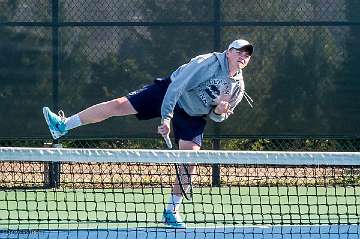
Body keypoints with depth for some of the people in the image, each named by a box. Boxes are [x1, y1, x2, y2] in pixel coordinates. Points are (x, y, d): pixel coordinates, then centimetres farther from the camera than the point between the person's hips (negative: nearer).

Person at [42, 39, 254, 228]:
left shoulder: (238, 88, -4)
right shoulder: (208, 63, -22)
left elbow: (216, 117, 7)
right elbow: (176, 87, -24)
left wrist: (219, 111, -18)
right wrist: (166, 118, -31)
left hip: (192, 117, 4)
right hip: (168, 95, -4)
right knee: (118, 105, -13)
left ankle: (172, 211, 5)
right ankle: (63, 126, -7)